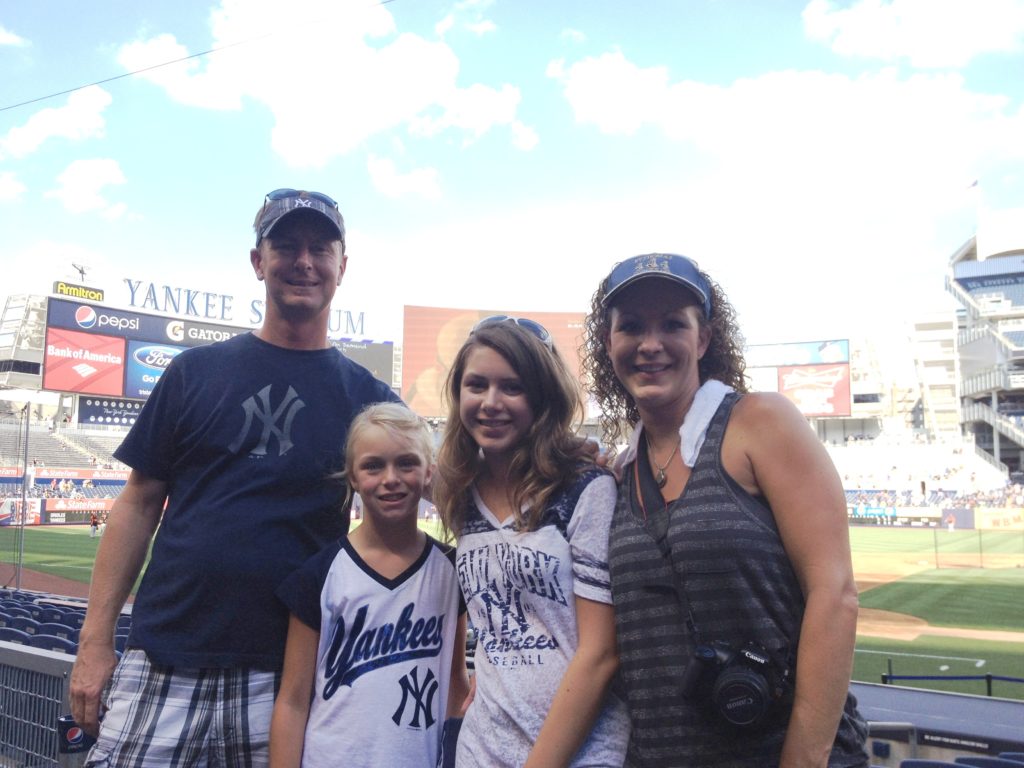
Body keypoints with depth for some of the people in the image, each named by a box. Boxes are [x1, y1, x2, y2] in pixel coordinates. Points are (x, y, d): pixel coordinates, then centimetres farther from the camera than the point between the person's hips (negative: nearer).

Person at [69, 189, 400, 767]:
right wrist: (95, 641, 2)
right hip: (161, 668, 1)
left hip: (287, 676, 0)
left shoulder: (369, 398, 3)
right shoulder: (198, 371, 5)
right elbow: (140, 503, 6)